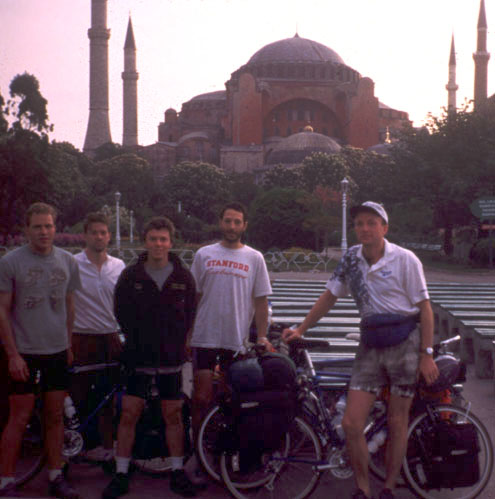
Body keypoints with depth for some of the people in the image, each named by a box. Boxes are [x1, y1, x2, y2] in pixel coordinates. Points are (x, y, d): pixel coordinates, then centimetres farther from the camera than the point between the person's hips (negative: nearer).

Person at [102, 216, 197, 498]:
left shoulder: (183, 277, 4)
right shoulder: (130, 276, 2)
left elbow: (190, 315, 8)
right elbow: (122, 314, 6)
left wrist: (176, 343, -1)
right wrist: (139, 342, 0)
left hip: (172, 358, 1)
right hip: (139, 357, -1)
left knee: (173, 415, 6)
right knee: (129, 414, -3)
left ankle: (178, 472, 18)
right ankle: (121, 475, 7)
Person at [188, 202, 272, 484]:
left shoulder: (254, 258, 6)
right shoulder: (204, 255, 8)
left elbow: (261, 301, 7)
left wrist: (262, 336, -1)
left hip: (237, 341, 0)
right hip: (205, 337, 0)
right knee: (202, 399, -2)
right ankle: (200, 460, 6)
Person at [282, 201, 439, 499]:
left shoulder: (404, 260, -8)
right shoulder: (351, 259, 5)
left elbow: (425, 308, -6)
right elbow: (329, 297, 13)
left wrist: (426, 354, -10)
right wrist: (300, 330, 6)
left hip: (404, 343, -4)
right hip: (370, 346, 4)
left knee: (397, 422, 5)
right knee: (351, 423, -4)